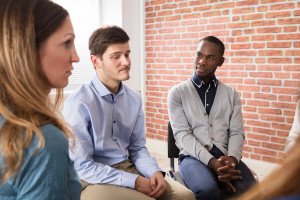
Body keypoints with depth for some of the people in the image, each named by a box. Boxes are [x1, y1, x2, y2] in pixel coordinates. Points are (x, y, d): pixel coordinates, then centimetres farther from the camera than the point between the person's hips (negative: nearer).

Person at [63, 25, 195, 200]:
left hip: (130, 168, 5)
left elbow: (137, 147, 9)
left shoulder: (134, 99, 1)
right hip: (95, 180, -5)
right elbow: (82, 166, -16)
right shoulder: (79, 104, -17)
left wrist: (154, 171, -11)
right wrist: (135, 181, -17)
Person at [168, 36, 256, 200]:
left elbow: (237, 132, 6)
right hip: (193, 156, -3)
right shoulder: (177, 93, 2)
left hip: (224, 156, 3)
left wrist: (232, 158, -16)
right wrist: (212, 162, -20)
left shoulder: (231, 94, 13)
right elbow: (182, 135, -7)